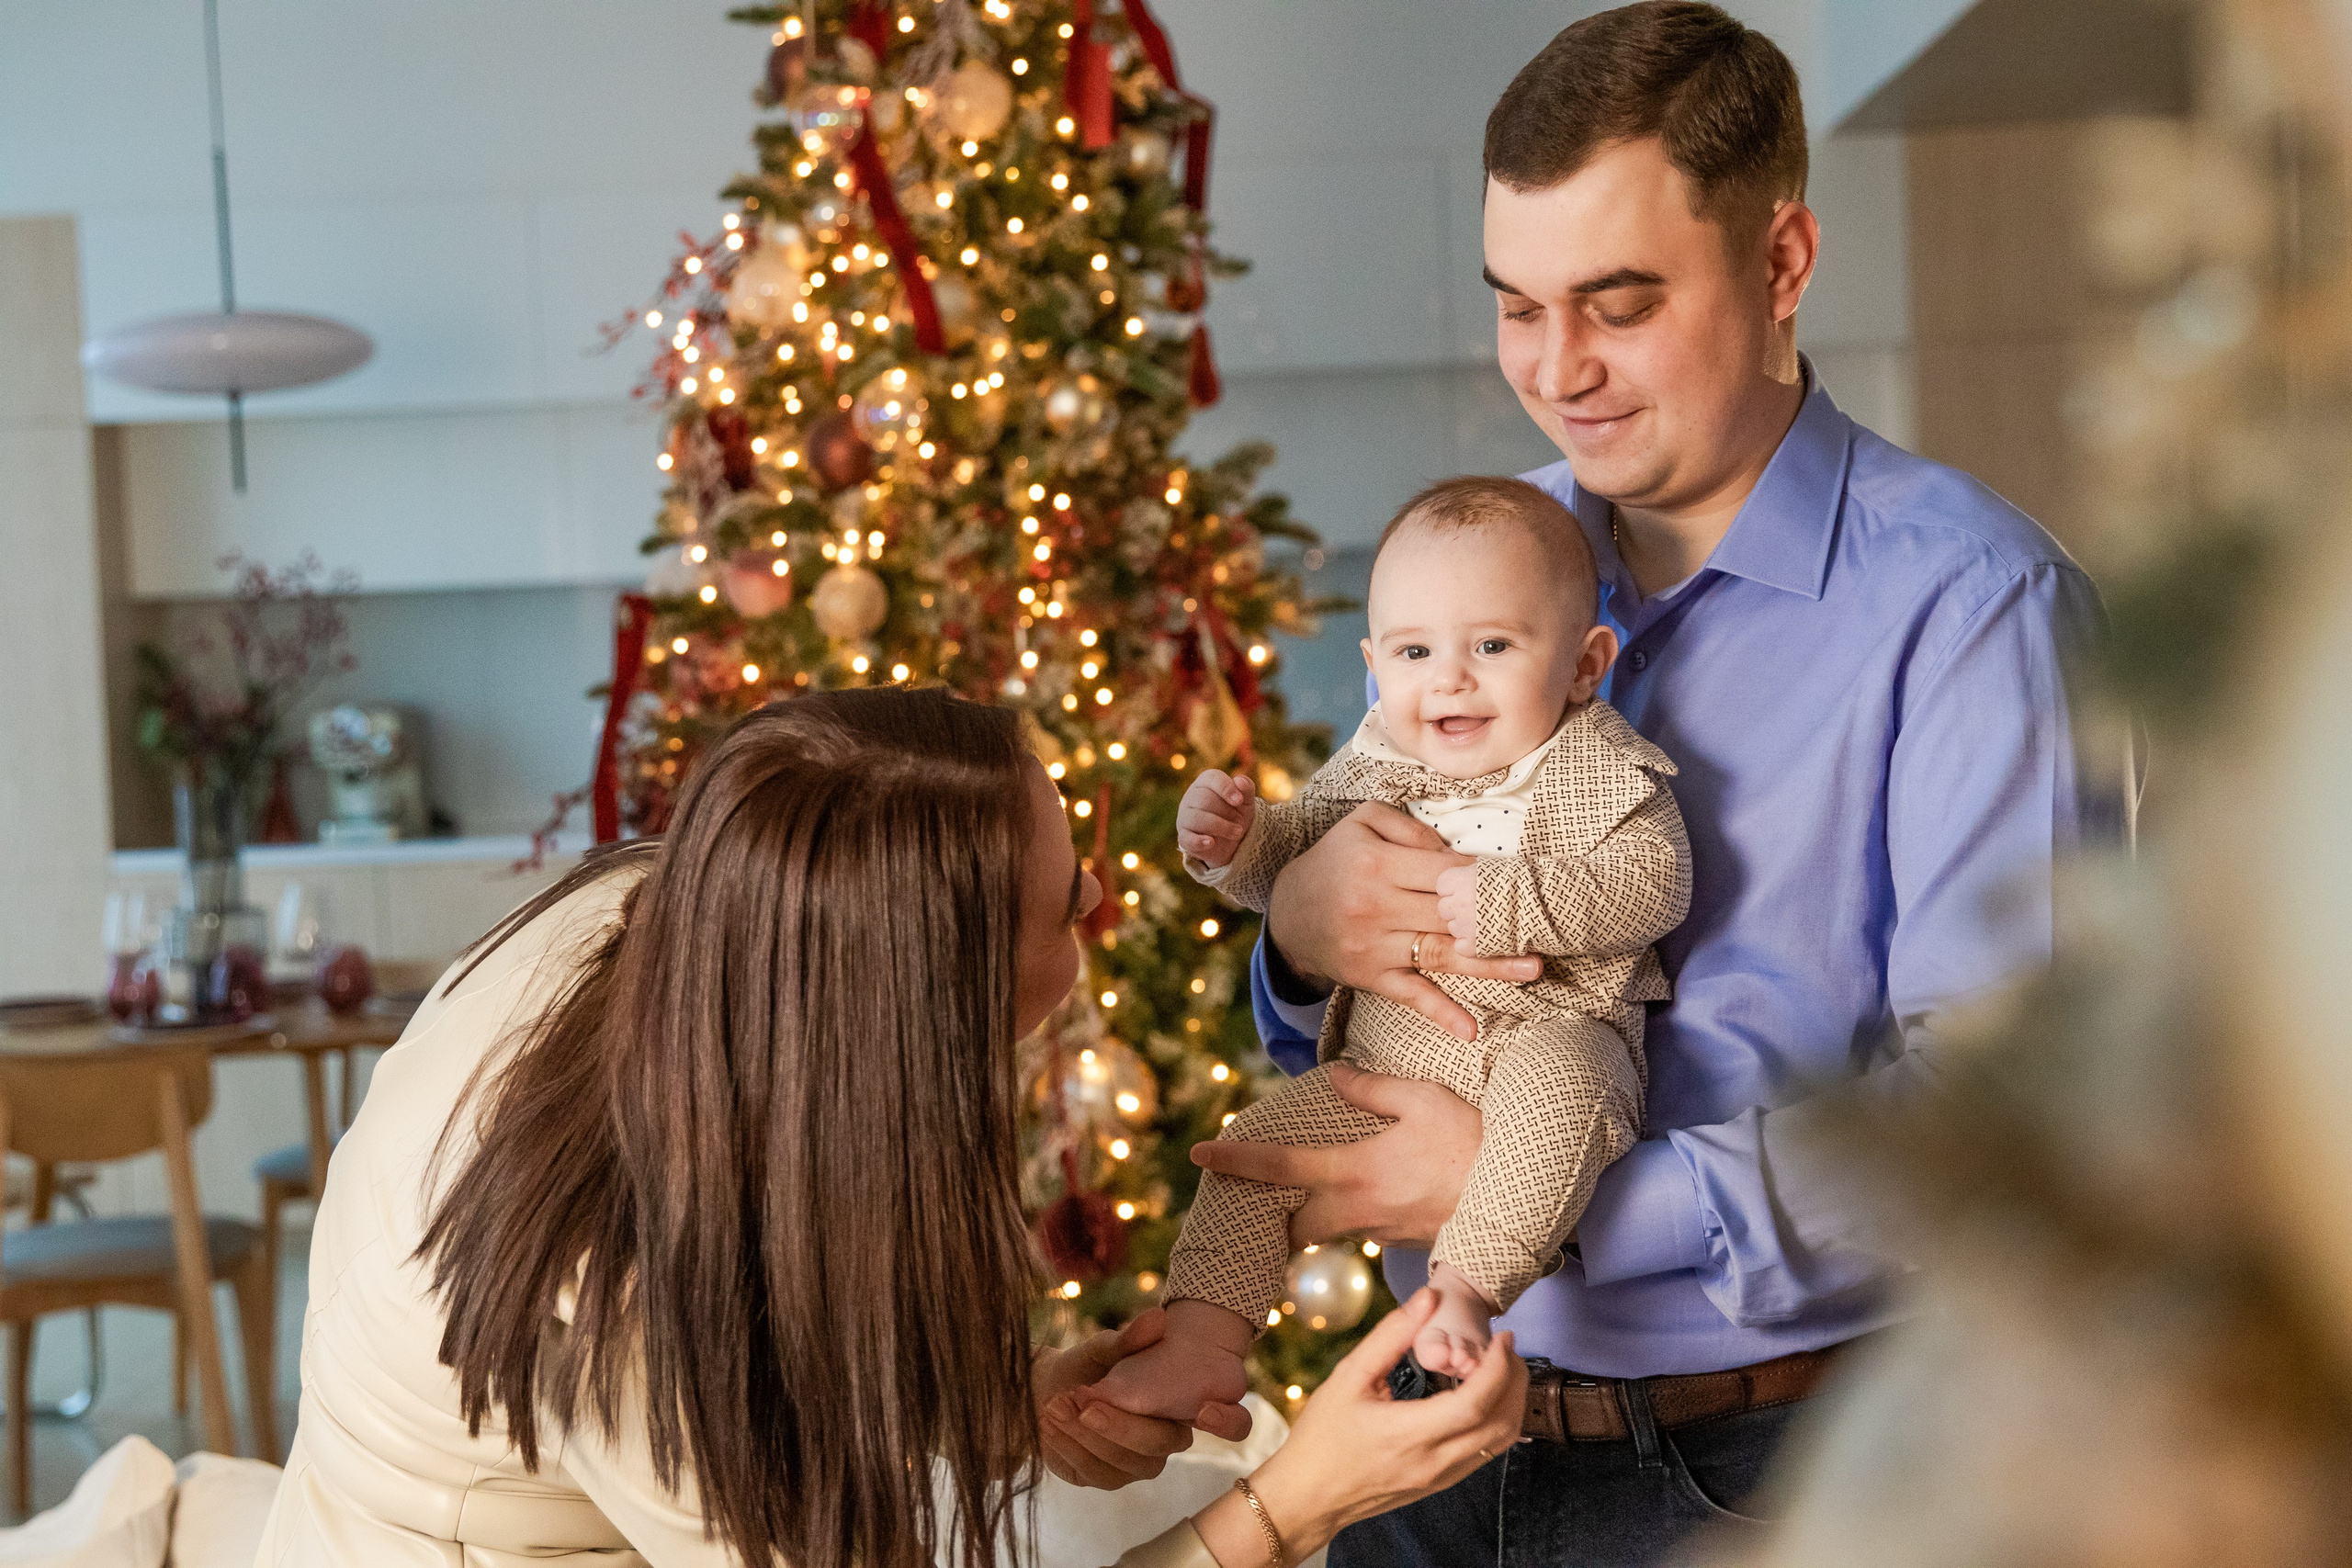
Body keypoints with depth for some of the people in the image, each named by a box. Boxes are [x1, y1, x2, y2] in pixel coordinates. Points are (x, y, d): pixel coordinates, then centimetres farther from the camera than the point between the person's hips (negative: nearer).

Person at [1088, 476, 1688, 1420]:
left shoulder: (1599, 767, -6)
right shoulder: (1373, 763, 10)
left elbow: (1647, 887, -20)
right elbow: (1296, 859, 22)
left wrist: (1491, 898, -28)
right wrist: (1232, 838, -1)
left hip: (1550, 1035, -5)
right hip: (1383, 1062, 5)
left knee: (1553, 1081, -37)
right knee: (1258, 1142, -6)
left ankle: (1465, 1287, -34)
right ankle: (1203, 1342, -2)